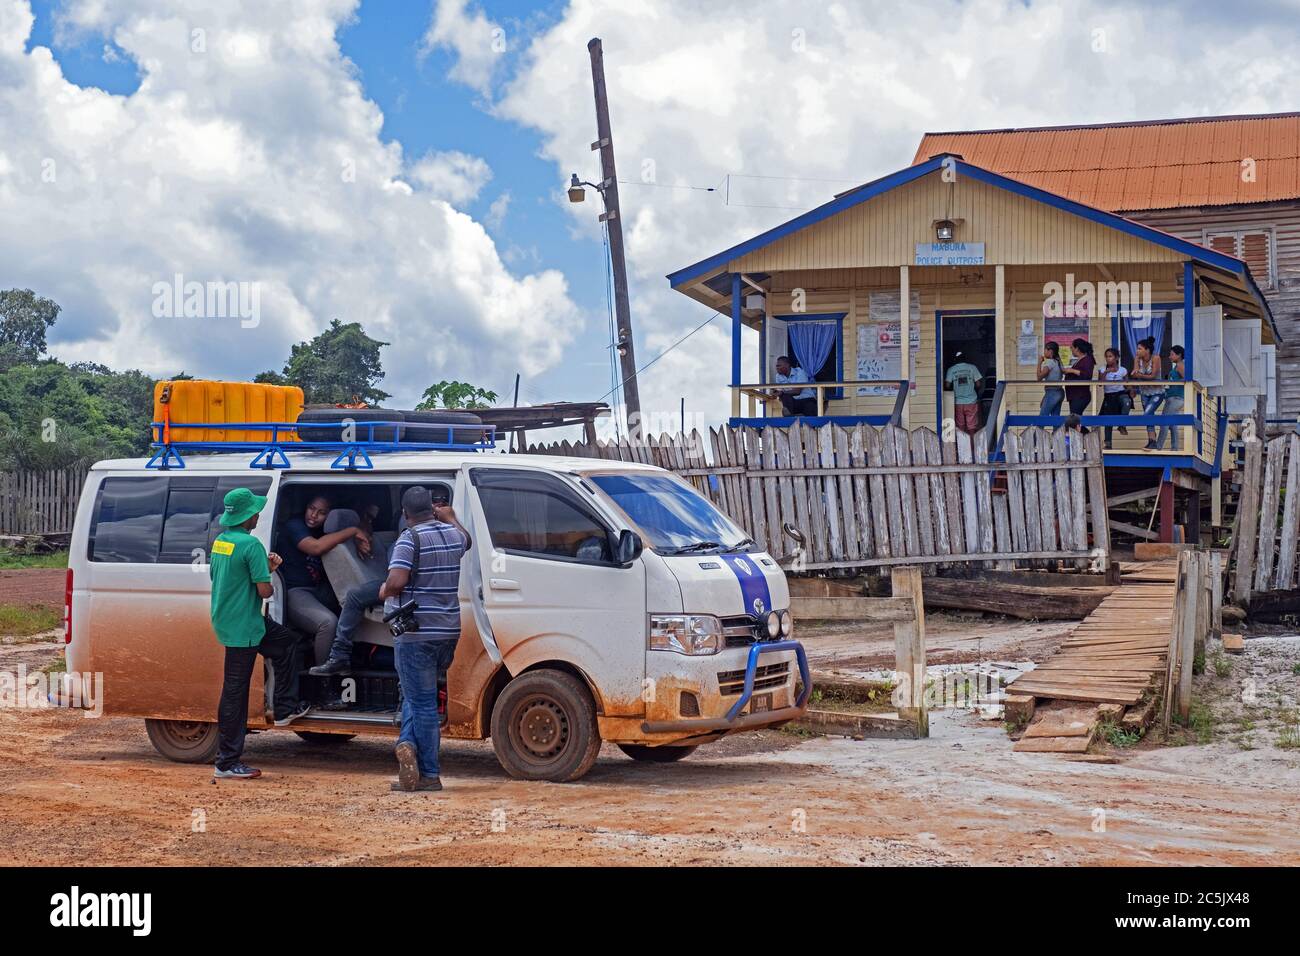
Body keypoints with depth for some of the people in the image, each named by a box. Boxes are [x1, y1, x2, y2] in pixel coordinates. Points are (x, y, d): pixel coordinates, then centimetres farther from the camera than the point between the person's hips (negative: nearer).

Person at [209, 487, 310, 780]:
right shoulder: (250, 544, -19)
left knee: (287, 641, 24)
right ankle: (227, 762, 7)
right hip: (243, 627, -10)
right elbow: (264, 590, -21)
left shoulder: (220, 541, 9)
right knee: (235, 691, -1)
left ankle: (285, 709, 26)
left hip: (224, 621, 10)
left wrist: (266, 567, 13)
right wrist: (268, 576, 4)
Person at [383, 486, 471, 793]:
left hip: (416, 633, -6)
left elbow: (397, 582, -24)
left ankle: (429, 775, -2)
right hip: (448, 630, 6)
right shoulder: (454, 534, 9)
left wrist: (384, 591, -2)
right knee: (418, 696, 19)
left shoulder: (410, 538, -12)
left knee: (422, 702, -2)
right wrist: (450, 517, 51)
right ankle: (409, 744, -1)